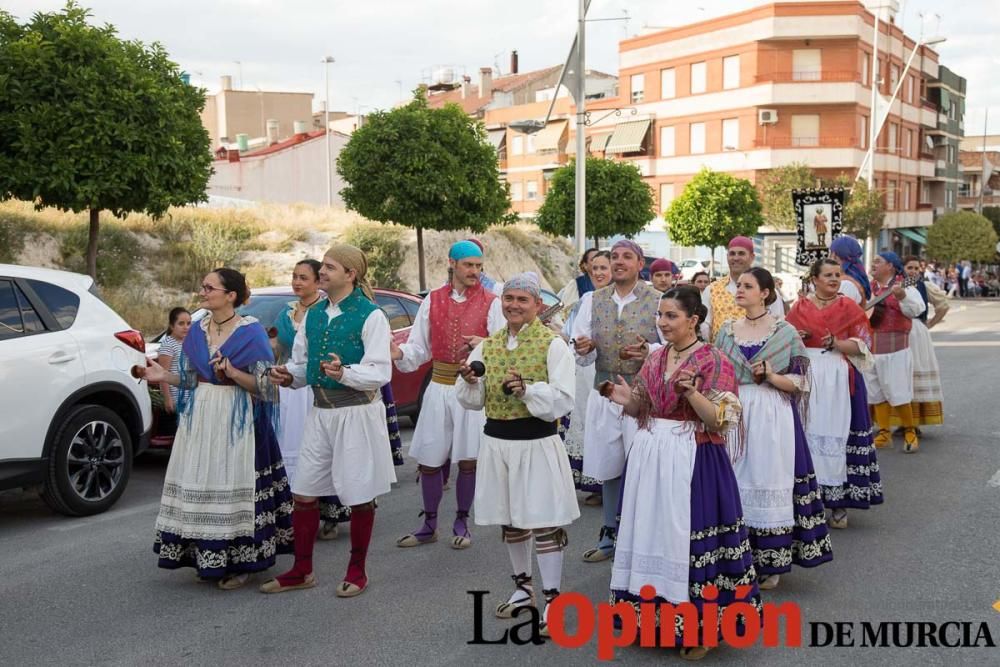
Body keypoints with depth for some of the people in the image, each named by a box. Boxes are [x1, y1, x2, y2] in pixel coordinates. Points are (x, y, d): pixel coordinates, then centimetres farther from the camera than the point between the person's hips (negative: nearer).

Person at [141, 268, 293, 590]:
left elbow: (264, 385, -9)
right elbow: (191, 380, 16)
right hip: (199, 420, 6)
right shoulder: (197, 331, 10)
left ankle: (239, 562, 8)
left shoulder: (251, 332, -8)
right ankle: (208, 558, 19)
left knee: (232, 487, -4)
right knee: (200, 487, 6)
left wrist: (233, 373, -22)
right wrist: (165, 376, 0)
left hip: (236, 422, -6)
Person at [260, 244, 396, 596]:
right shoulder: (313, 315, 11)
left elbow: (380, 372, -15)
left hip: (357, 412, -6)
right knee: (304, 492, 9)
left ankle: (357, 571, 23)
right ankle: (302, 570, 24)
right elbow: (302, 361, 17)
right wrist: (289, 375, -5)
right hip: (320, 411, 6)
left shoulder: (370, 316, -9)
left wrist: (344, 373, -30)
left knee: (359, 495, 5)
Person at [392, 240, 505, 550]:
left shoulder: (490, 303, 1)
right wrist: (399, 354, -14)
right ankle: (429, 525, 22)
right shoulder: (432, 301, 8)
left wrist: (485, 345, -23)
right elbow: (419, 347, 7)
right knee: (429, 461, 6)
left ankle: (461, 524, 20)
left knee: (468, 460, 2)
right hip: (439, 388, 2)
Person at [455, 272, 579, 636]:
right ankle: (522, 586, 35)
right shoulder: (488, 345, 8)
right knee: (510, 520, 17)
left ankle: (551, 599, 9)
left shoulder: (552, 344, -8)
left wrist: (526, 389, -26)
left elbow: (563, 400, -14)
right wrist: (470, 382, -10)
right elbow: (474, 401, 10)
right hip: (496, 441, 6)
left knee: (544, 522, -4)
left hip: (538, 443, -6)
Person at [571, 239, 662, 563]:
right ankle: (611, 536, 27)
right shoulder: (592, 300, 7)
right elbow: (581, 353, 3)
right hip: (604, 393, 3)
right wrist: (582, 349, -20)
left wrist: (649, 351, -24)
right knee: (609, 467, 13)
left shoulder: (658, 301, -2)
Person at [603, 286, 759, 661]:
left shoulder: (713, 361, -10)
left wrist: (691, 392, -28)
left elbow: (722, 422, -15)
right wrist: (627, 400, -4)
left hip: (693, 464, -6)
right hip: (649, 459, 6)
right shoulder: (655, 359, 10)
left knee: (687, 539, -1)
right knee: (651, 534, 11)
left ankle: (697, 628, 14)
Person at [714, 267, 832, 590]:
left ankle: (770, 563, 10)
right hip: (734, 415, 3)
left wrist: (771, 376, -16)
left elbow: (800, 383, -1)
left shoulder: (785, 332, -1)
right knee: (735, 483, 4)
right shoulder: (727, 331, 9)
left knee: (769, 484, -1)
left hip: (772, 418, -3)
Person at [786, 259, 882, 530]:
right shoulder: (800, 307, 9)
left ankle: (839, 502, 4)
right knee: (808, 434, -2)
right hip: (807, 378, 1)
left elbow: (862, 345, 1)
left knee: (837, 436, -4)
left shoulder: (849, 307, 5)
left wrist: (836, 343, -16)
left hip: (840, 380, -1)